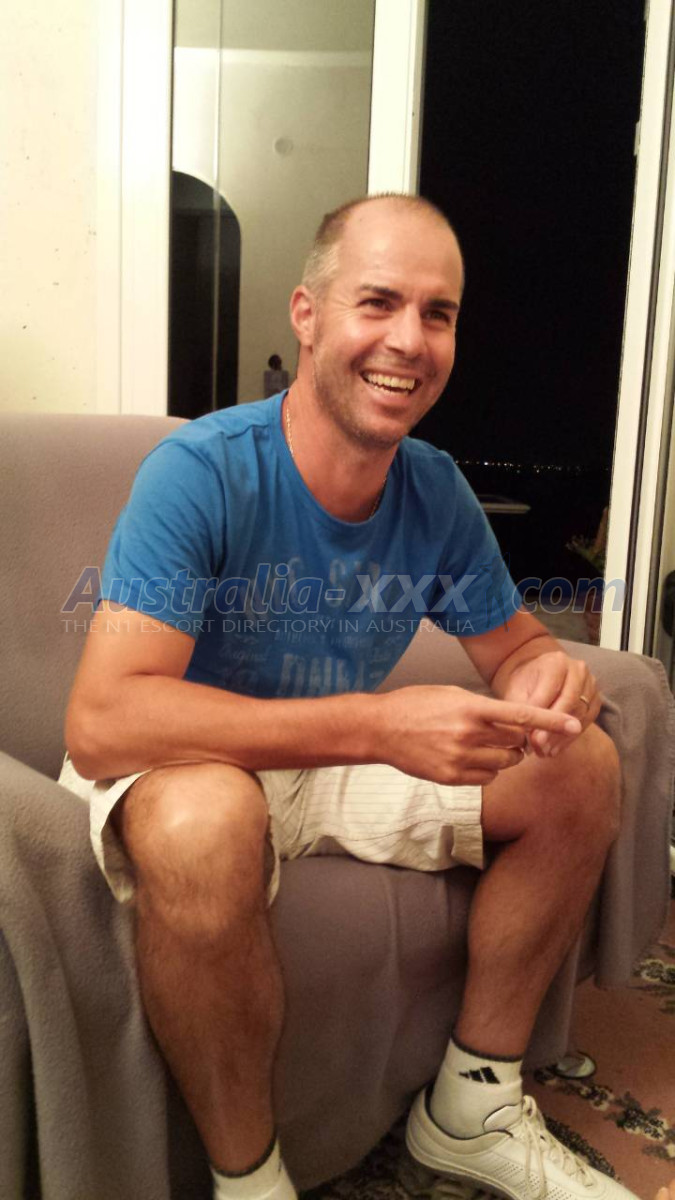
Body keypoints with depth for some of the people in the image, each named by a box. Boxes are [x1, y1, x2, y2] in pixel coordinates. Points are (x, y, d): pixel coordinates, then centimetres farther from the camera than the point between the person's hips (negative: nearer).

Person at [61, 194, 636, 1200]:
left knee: (583, 769, -5)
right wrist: (378, 725, -42)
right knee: (207, 823, -41)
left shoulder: (437, 492, -6)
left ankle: (470, 1110, 9)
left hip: (332, 763, 6)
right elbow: (101, 723, -35)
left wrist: (549, 681, -22)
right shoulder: (202, 473, -25)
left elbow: (515, 646, 6)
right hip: (180, 769, -6)